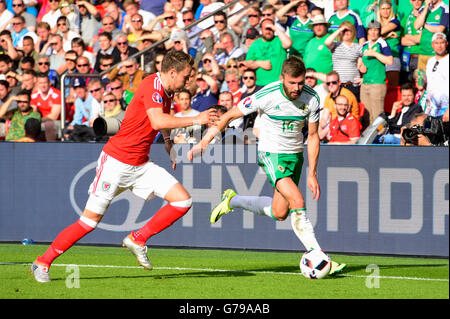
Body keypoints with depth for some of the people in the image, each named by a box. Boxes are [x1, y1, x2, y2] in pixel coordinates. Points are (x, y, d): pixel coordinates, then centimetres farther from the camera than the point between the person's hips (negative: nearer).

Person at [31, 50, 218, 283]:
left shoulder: (166, 91, 9)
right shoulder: (152, 85, -18)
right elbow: (157, 122, -34)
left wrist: (168, 141, 29)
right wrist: (195, 120, -29)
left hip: (141, 165, 8)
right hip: (116, 161, -8)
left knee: (183, 200, -7)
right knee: (90, 220, -7)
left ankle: (137, 239, 4)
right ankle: (43, 262, 8)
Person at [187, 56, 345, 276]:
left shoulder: (311, 99, -12)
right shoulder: (266, 96, -22)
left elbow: (313, 136, 1)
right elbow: (228, 116, -11)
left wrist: (312, 173, -3)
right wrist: (203, 143, -13)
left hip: (295, 154, 5)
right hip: (271, 153, -5)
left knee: (279, 213, 8)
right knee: (297, 202, -23)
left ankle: (233, 201, 31)